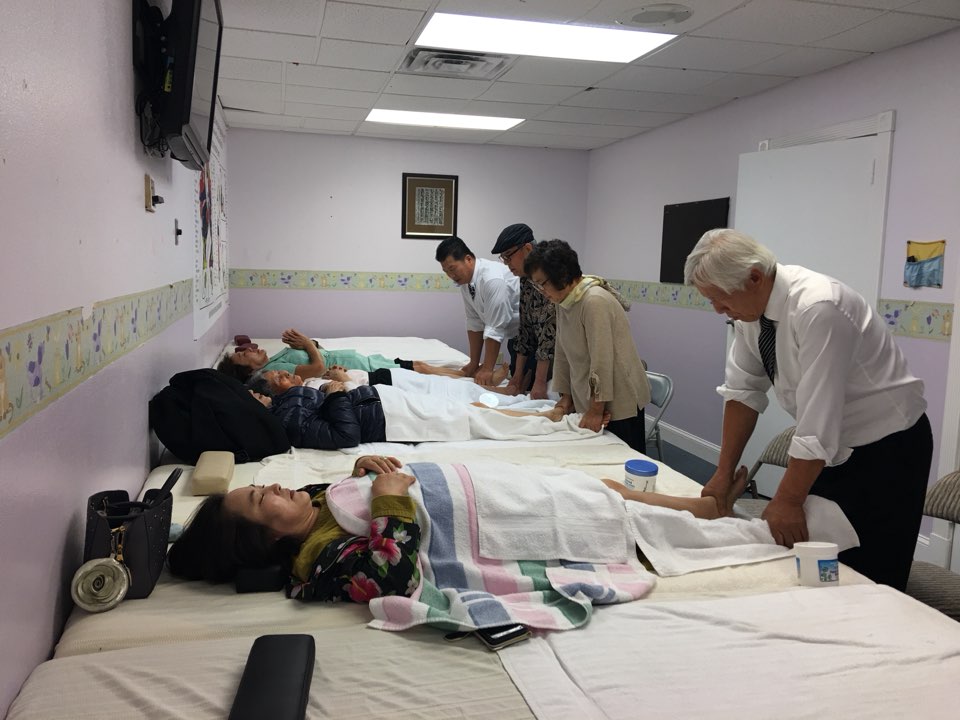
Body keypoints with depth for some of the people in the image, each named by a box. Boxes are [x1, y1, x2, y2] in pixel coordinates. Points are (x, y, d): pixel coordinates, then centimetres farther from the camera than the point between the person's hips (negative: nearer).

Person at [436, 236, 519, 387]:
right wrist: (474, 363, 1)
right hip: (514, 334, 8)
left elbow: (495, 329, -27)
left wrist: (487, 369, -23)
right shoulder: (465, 279, -3)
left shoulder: (492, 278, -29)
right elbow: (474, 323, 1)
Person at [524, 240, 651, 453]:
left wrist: (596, 410, -18)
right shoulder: (563, 301, 5)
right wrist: (566, 396, 10)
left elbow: (602, 359, -23)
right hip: (587, 400, 8)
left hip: (619, 402, -8)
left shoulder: (594, 302, -23)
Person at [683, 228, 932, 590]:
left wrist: (787, 501, -24)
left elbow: (818, 419, -30)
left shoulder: (817, 308, -30)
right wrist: (724, 472, -3)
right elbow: (742, 390, -2)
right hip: (831, 449, 7)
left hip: (886, 450, -7)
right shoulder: (751, 304, -7)